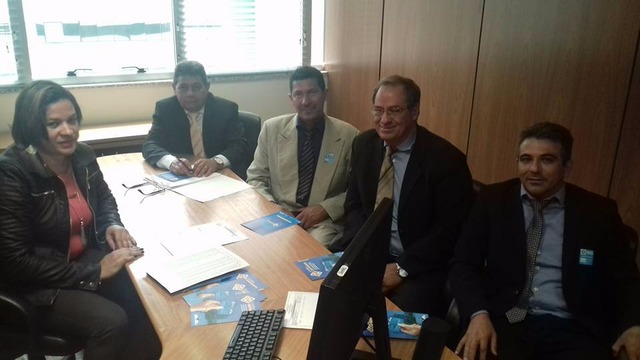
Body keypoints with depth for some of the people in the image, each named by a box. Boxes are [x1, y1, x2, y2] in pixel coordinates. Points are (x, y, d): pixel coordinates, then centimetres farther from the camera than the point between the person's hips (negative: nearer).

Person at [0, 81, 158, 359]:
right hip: (36, 283, -6)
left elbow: (103, 197, 18)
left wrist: (113, 225, -5)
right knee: (111, 321, -27)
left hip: (87, 257, 6)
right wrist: (93, 273, -24)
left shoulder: (82, 156, -3)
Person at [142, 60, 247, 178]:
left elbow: (238, 145, -10)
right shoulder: (164, 108, 1)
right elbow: (150, 145, -7)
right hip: (178, 179, 1)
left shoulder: (226, 108, -2)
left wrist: (216, 161, -31)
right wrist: (171, 161, -29)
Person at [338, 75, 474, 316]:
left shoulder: (446, 158, -14)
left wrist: (401, 268, -17)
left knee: (404, 310, -29)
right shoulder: (364, 144, 2)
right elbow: (354, 204, 8)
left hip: (420, 266, -5)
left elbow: (451, 229, -14)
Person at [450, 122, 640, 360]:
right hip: (504, 321, -1)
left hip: (572, 329, 2)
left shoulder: (598, 212, 5)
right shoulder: (493, 200, 4)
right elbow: (464, 264, 1)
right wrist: (478, 315, -17)